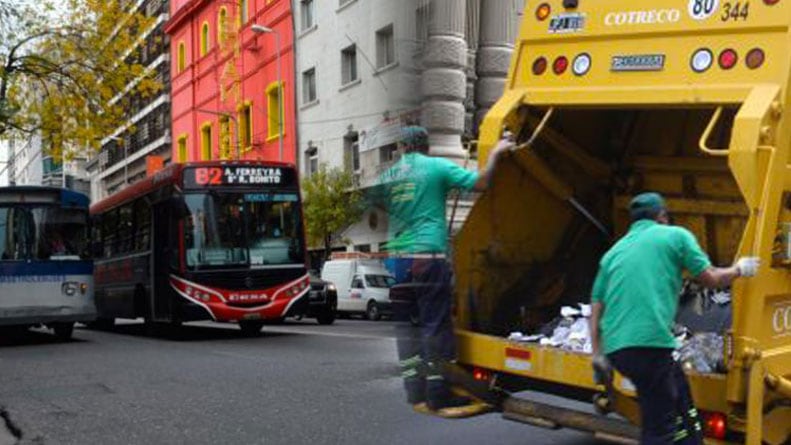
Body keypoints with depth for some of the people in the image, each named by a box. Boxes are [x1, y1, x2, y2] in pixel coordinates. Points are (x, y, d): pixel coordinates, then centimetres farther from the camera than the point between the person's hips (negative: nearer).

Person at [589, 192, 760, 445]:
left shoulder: (613, 252, 22)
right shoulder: (676, 235, 9)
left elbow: (596, 309, 17)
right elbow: (711, 279, 10)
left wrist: (598, 356, 18)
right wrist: (739, 269, 29)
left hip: (615, 347, 7)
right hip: (650, 343, -7)